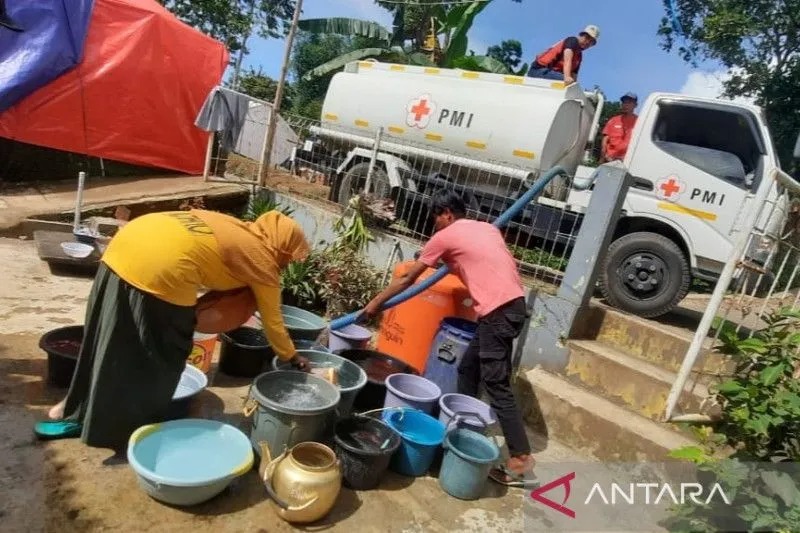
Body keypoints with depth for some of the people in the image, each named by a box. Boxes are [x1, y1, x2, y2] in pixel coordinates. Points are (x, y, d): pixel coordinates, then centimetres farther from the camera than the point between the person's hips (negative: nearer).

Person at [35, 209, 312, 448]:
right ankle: (128, 429, 28)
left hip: (126, 242, 8)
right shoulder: (263, 260, 10)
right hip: (162, 268, -8)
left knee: (106, 341, 24)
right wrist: (292, 357, 32)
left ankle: (76, 411, 41)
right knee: (159, 359, 12)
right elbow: (272, 320, 17)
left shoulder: (237, 231, 27)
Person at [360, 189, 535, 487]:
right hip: (513, 304, 9)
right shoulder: (488, 228, 21)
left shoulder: (445, 236, 2)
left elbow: (408, 279, 7)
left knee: (497, 386, -4)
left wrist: (375, 303, 17)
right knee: (468, 369, 18)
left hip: (498, 311, -8)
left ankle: (521, 459, -1)